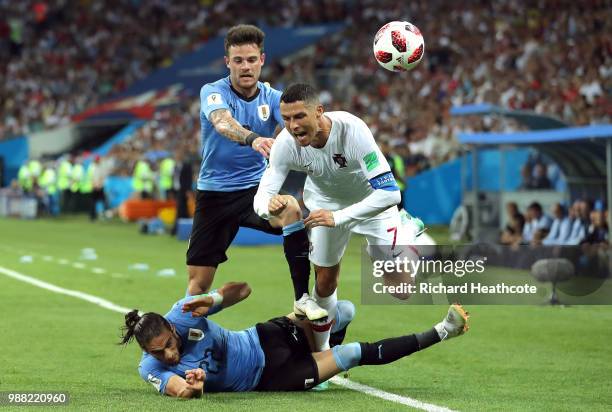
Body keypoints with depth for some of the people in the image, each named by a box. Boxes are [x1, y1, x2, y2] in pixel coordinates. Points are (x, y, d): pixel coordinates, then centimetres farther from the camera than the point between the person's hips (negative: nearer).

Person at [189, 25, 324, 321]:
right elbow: (222, 122, -35)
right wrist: (253, 139, -56)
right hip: (214, 193, -1)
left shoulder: (273, 98, -3)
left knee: (291, 209, -32)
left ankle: (302, 298, -25)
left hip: (256, 186, 1)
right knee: (199, 281, -1)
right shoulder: (213, 92, -11)